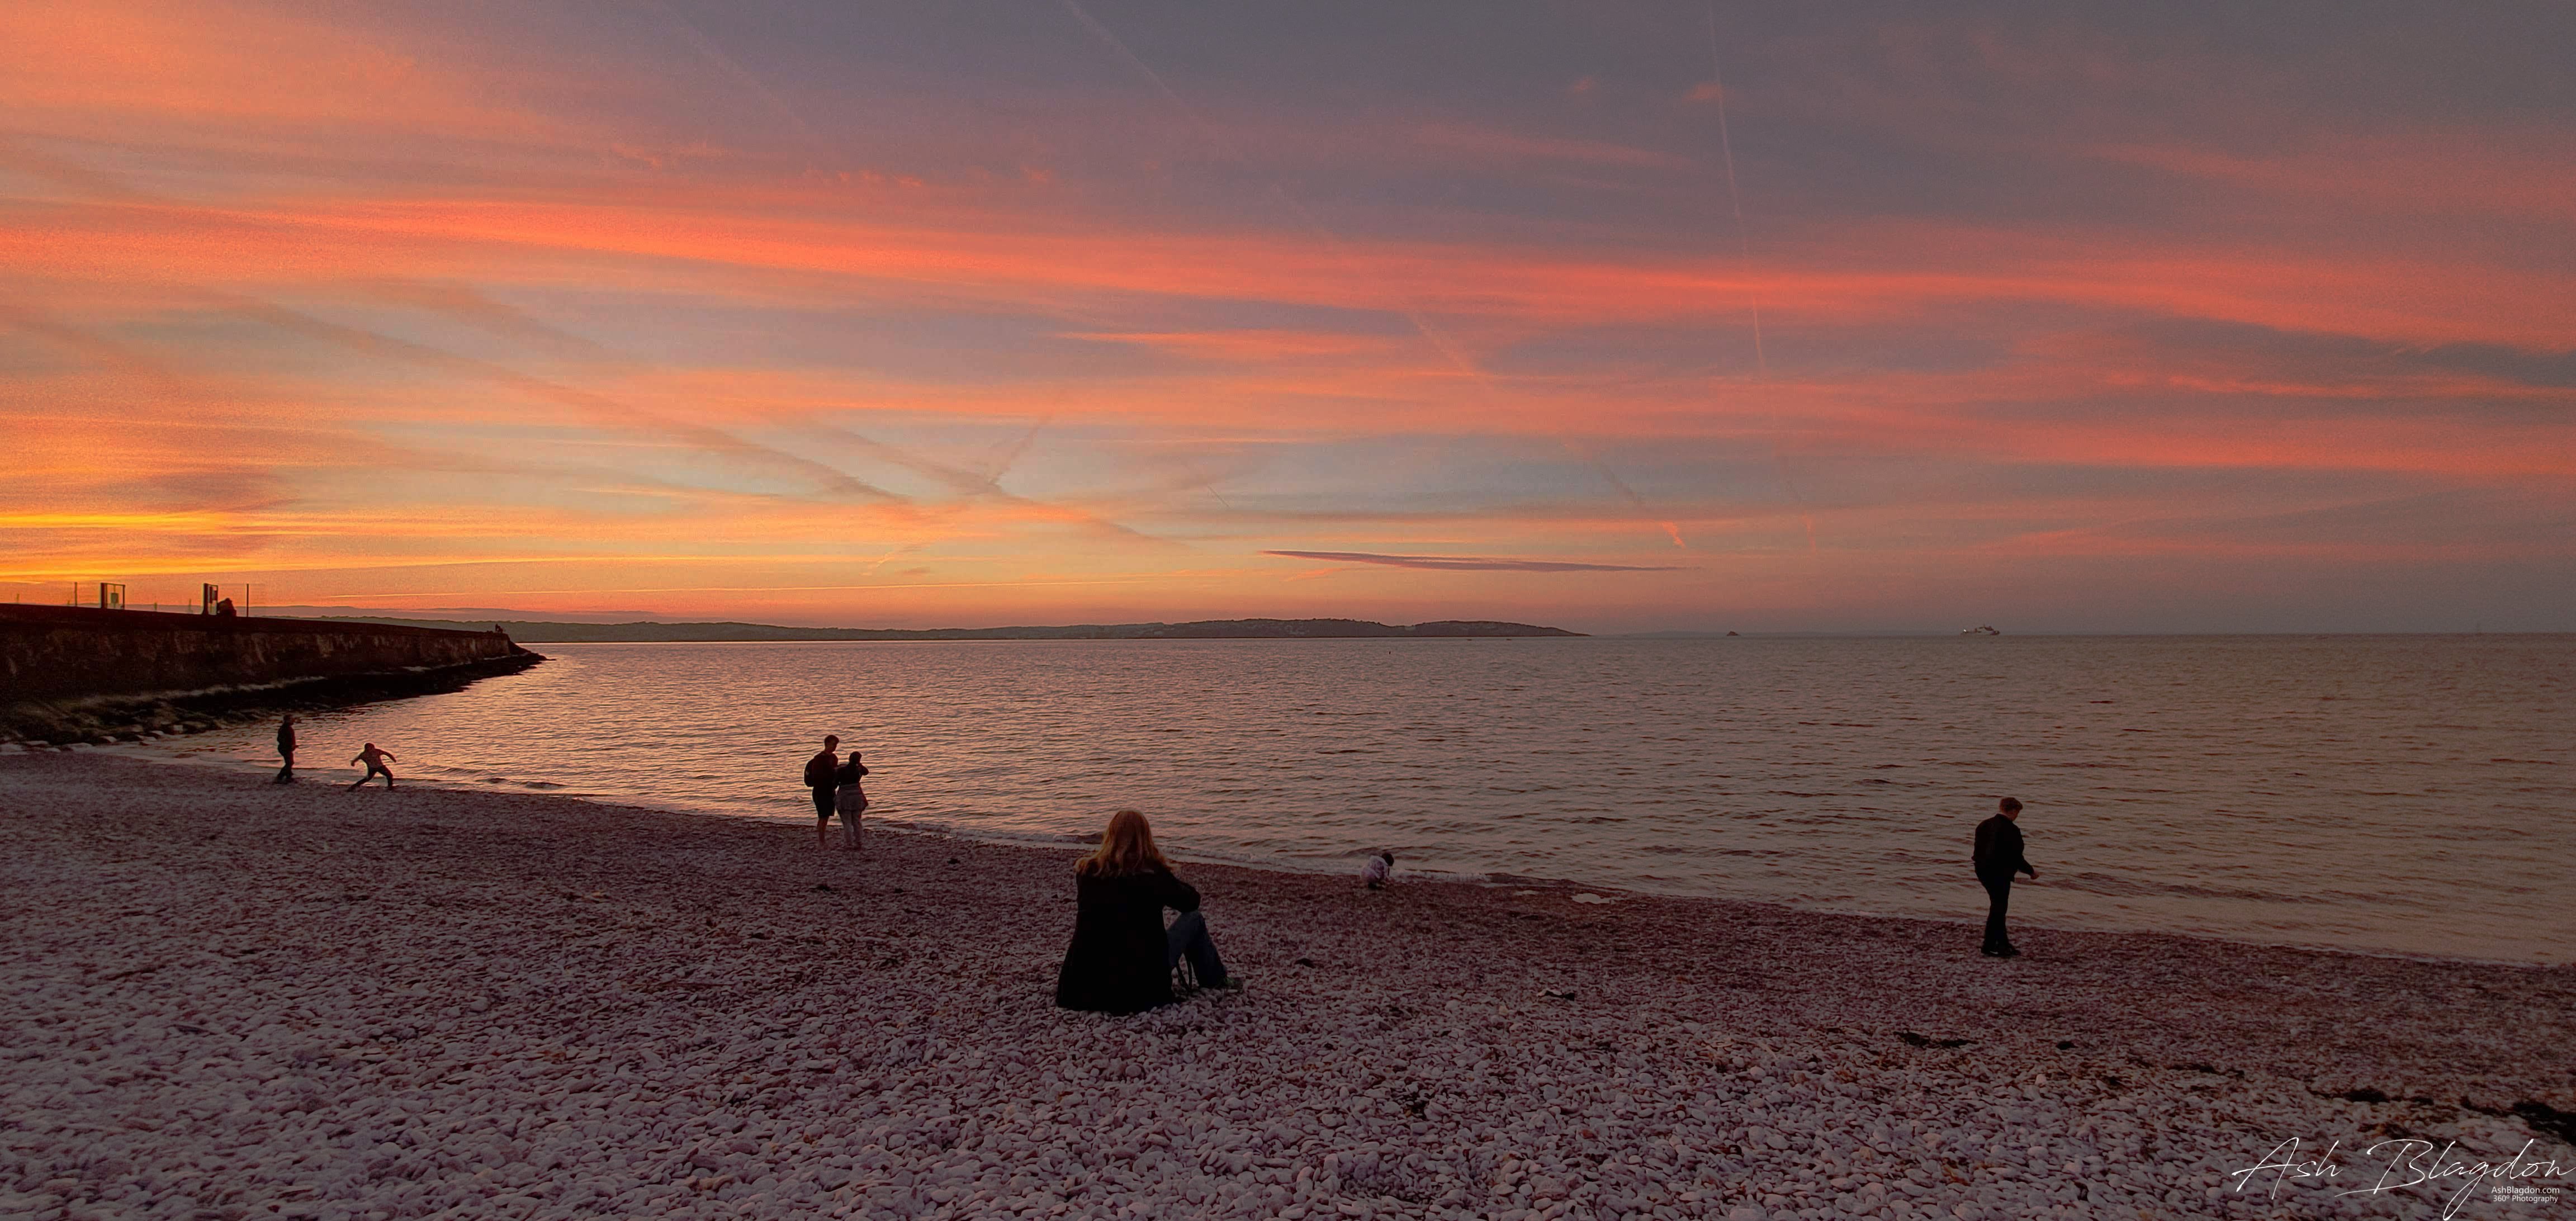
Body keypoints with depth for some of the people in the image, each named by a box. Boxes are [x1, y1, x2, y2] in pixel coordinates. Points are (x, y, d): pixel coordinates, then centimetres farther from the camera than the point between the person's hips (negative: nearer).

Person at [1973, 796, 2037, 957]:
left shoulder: (1983, 825, 7)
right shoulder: (2011, 830, -17)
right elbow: (2017, 857, -15)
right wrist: (2031, 872, -1)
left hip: (1983, 871, 8)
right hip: (2000, 875, -8)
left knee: (1998, 907, 19)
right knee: (1998, 909, 2)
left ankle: (2003, 943, 26)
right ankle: (1989, 948, 7)